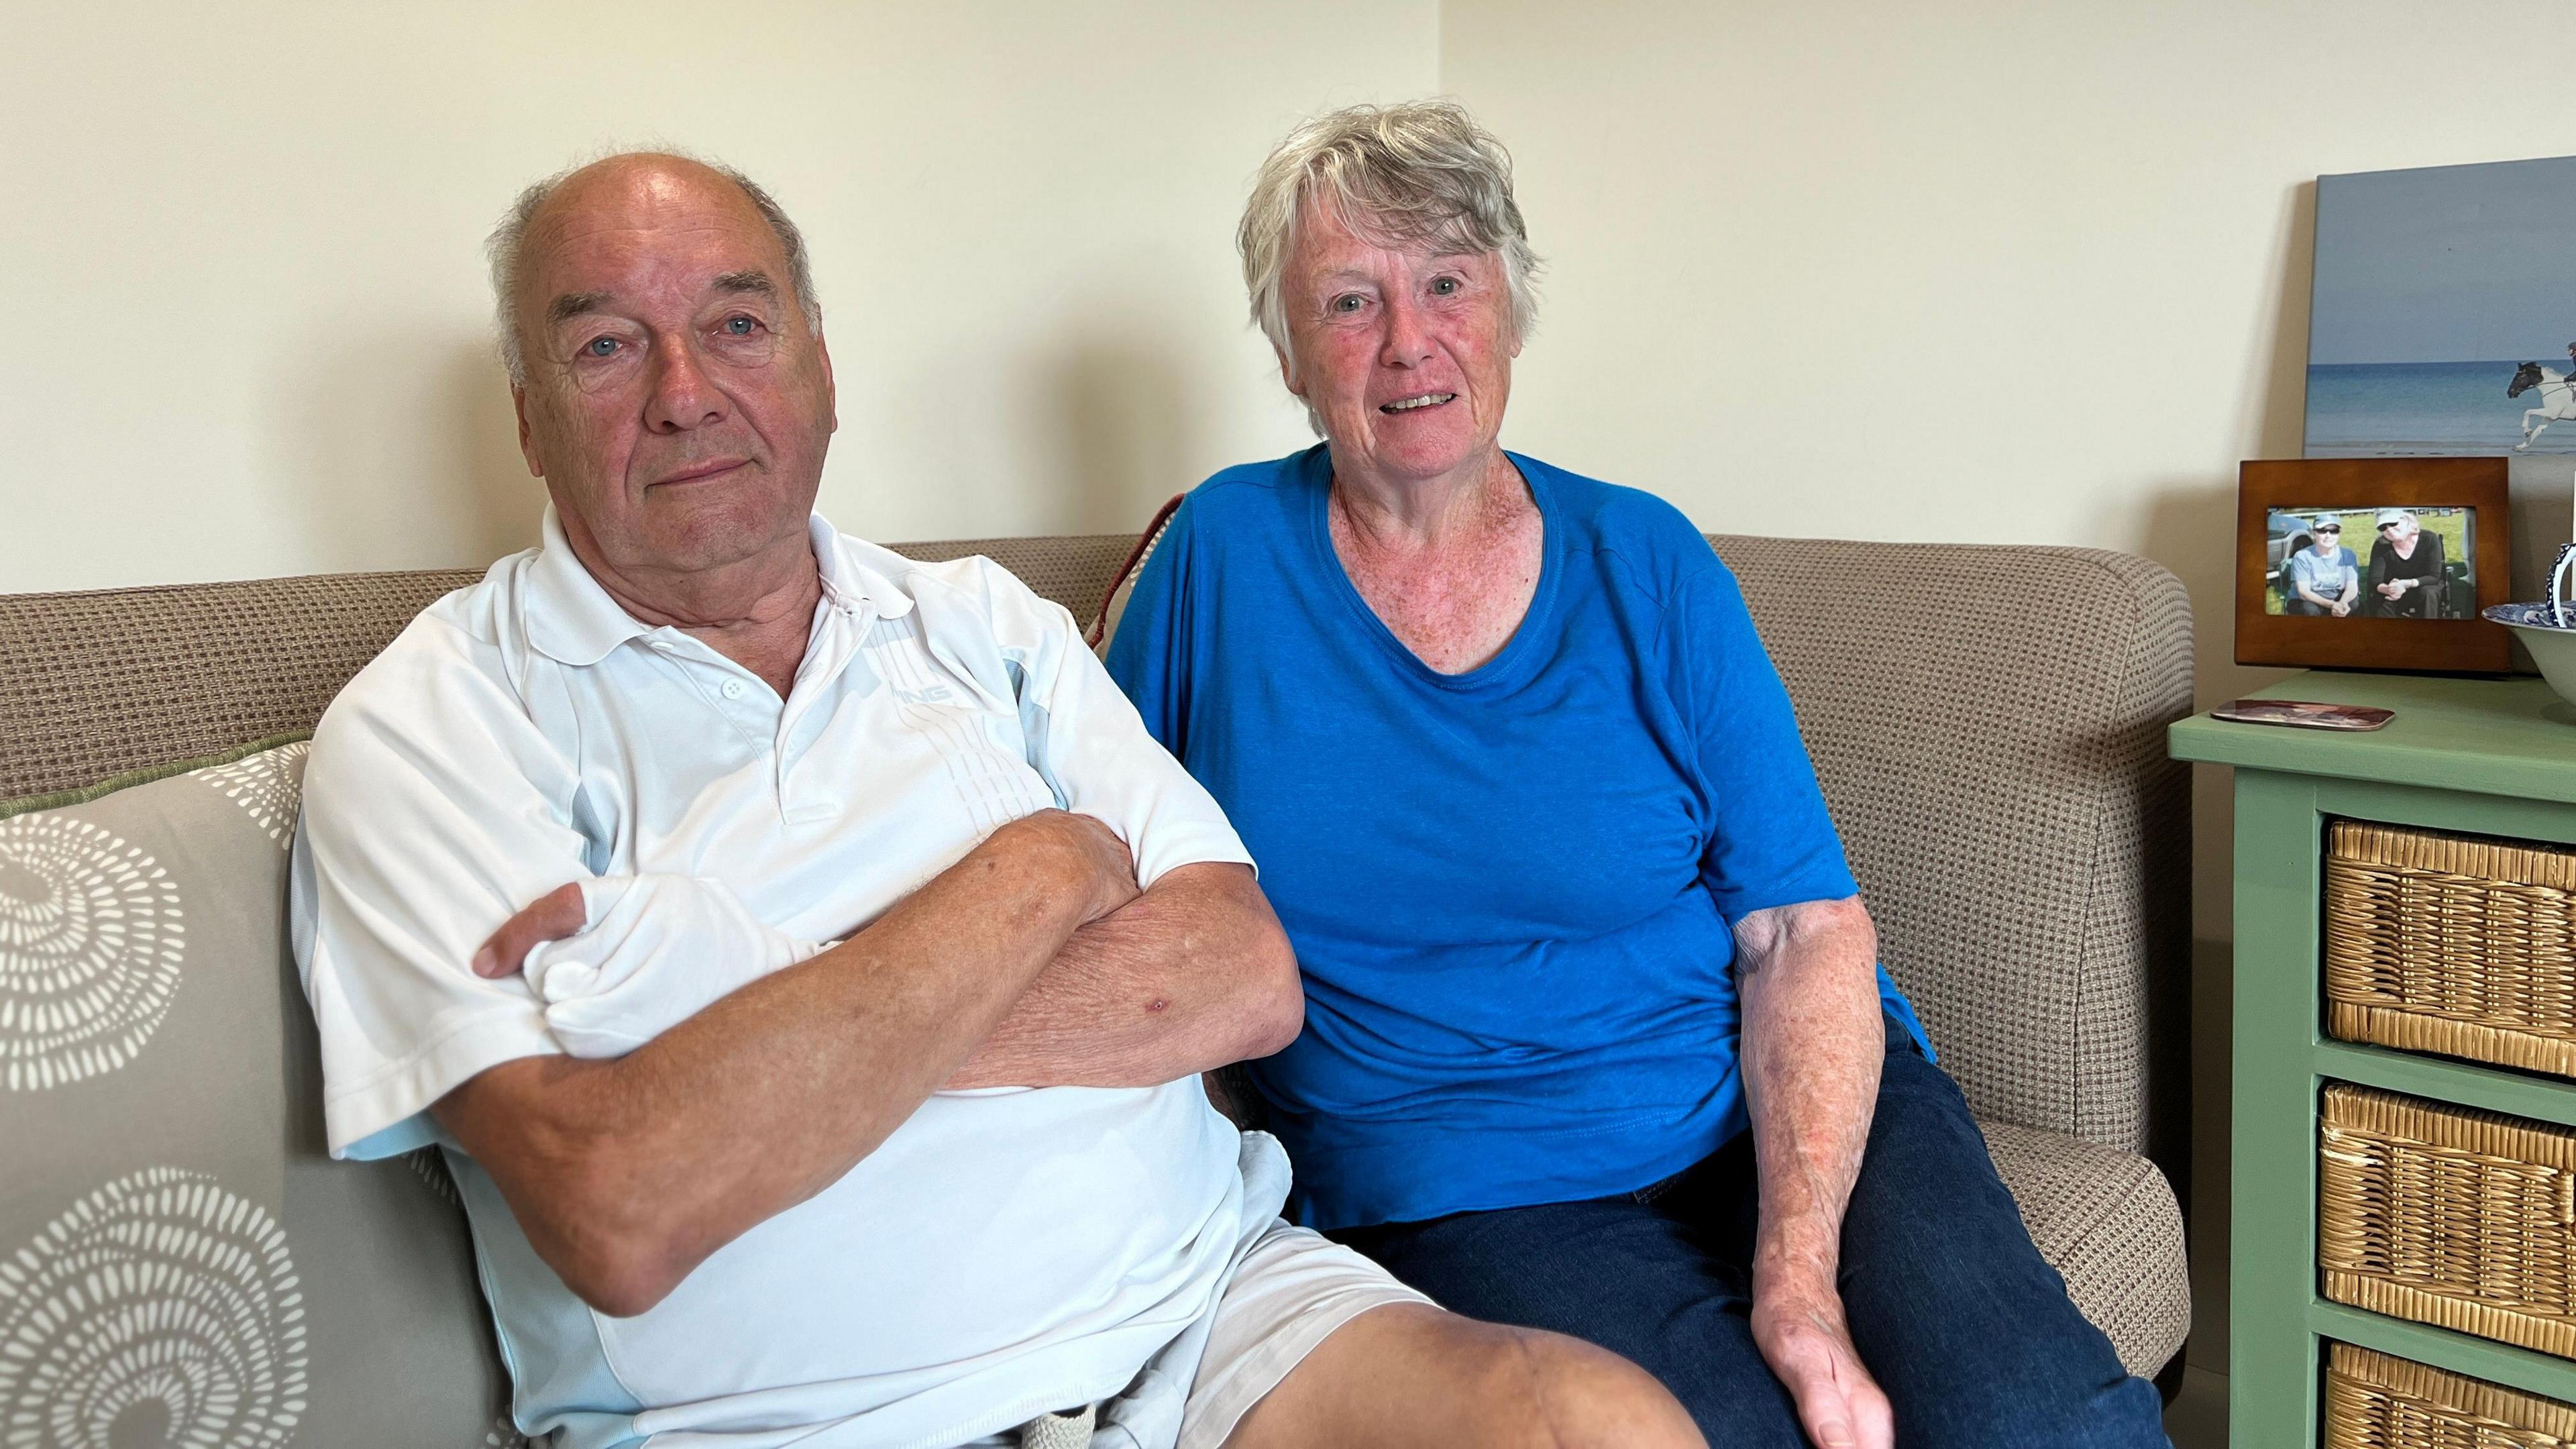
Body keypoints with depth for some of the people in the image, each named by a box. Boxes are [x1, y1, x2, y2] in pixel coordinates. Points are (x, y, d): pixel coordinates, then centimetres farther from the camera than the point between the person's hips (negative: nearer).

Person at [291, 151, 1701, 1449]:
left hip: (1202, 1310, 5)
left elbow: (1249, 978, -1)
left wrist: (735, 1002, -12)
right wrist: (1044, 873, -9)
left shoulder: (979, 621, 13)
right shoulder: (427, 724, 0)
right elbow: (615, 1218, -16)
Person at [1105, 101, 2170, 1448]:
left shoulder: (1646, 564, 3)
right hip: (1468, 1178, -1)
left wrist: (1799, 1271, -16)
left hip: (1776, 1115, 2)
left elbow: (1808, 930, -2)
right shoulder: (1222, 551, 3)